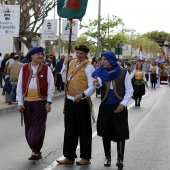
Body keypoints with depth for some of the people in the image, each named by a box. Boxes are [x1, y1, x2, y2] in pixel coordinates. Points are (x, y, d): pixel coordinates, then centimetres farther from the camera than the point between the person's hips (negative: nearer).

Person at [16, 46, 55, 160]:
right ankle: (36, 151, 19)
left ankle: (35, 151, -2)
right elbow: (20, 86, 5)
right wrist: (20, 102, 1)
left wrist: (49, 102, -6)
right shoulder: (24, 69, 4)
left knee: (38, 127, -6)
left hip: (41, 102, -3)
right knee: (28, 128, 8)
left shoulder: (46, 69, 0)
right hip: (27, 102, 3)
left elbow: (51, 86, -1)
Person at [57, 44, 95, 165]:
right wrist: (65, 65, 7)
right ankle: (69, 156, 18)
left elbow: (92, 87, -15)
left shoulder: (88, 67, -10)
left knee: (84, 130, 2)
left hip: (82, 102, -7)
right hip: (70, 101, 7)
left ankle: (85, 157, 12)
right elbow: (65, 80, 16)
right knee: (70, 129, 10)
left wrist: (82, 95, -30)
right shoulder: (72, 63, 11)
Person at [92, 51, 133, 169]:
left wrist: (123, 104, -12)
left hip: (119, 107, -3)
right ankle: (108, 157, 21)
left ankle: (120, 158, -2)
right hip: (105, 106, 3)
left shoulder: (123, 73, -1)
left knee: (120, 133, -6)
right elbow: (99, 83, -14)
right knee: (106, 133, 8)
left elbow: (129, 91, 0)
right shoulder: (101, 72, 5)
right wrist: (97, 83, -37)